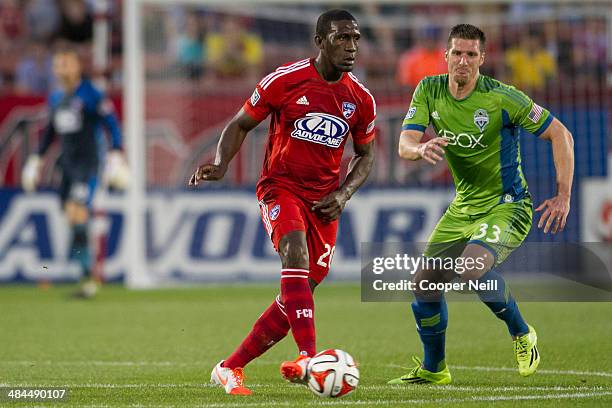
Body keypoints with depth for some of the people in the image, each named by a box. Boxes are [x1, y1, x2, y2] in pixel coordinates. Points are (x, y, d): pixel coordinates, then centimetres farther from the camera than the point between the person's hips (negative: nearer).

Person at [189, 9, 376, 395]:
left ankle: (230, 369, 15)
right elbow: (241, 123, 4)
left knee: (298, 297, 2)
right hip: (281, 188, -4)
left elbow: (366, 154, 16)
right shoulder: (284, 80, -7)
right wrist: (221, 164, -13)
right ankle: (308, 357, -45)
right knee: (296, 252, -33)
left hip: (324, 201, 4)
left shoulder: (361, 99, 2)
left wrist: (343, 194, -2)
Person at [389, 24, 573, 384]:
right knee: (425, 283, 4)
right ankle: (433, 369, 26)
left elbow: (560, 135, -13)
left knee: (473, 267, -31)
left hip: (507, 206, -6)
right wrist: (421, 149, -36)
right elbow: (404, 145, -10)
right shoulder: (429, 91, -3)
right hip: (464, 207, 6)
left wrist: (563, 196, -17)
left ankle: (522, 335, -6)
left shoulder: (501, 97, -18)